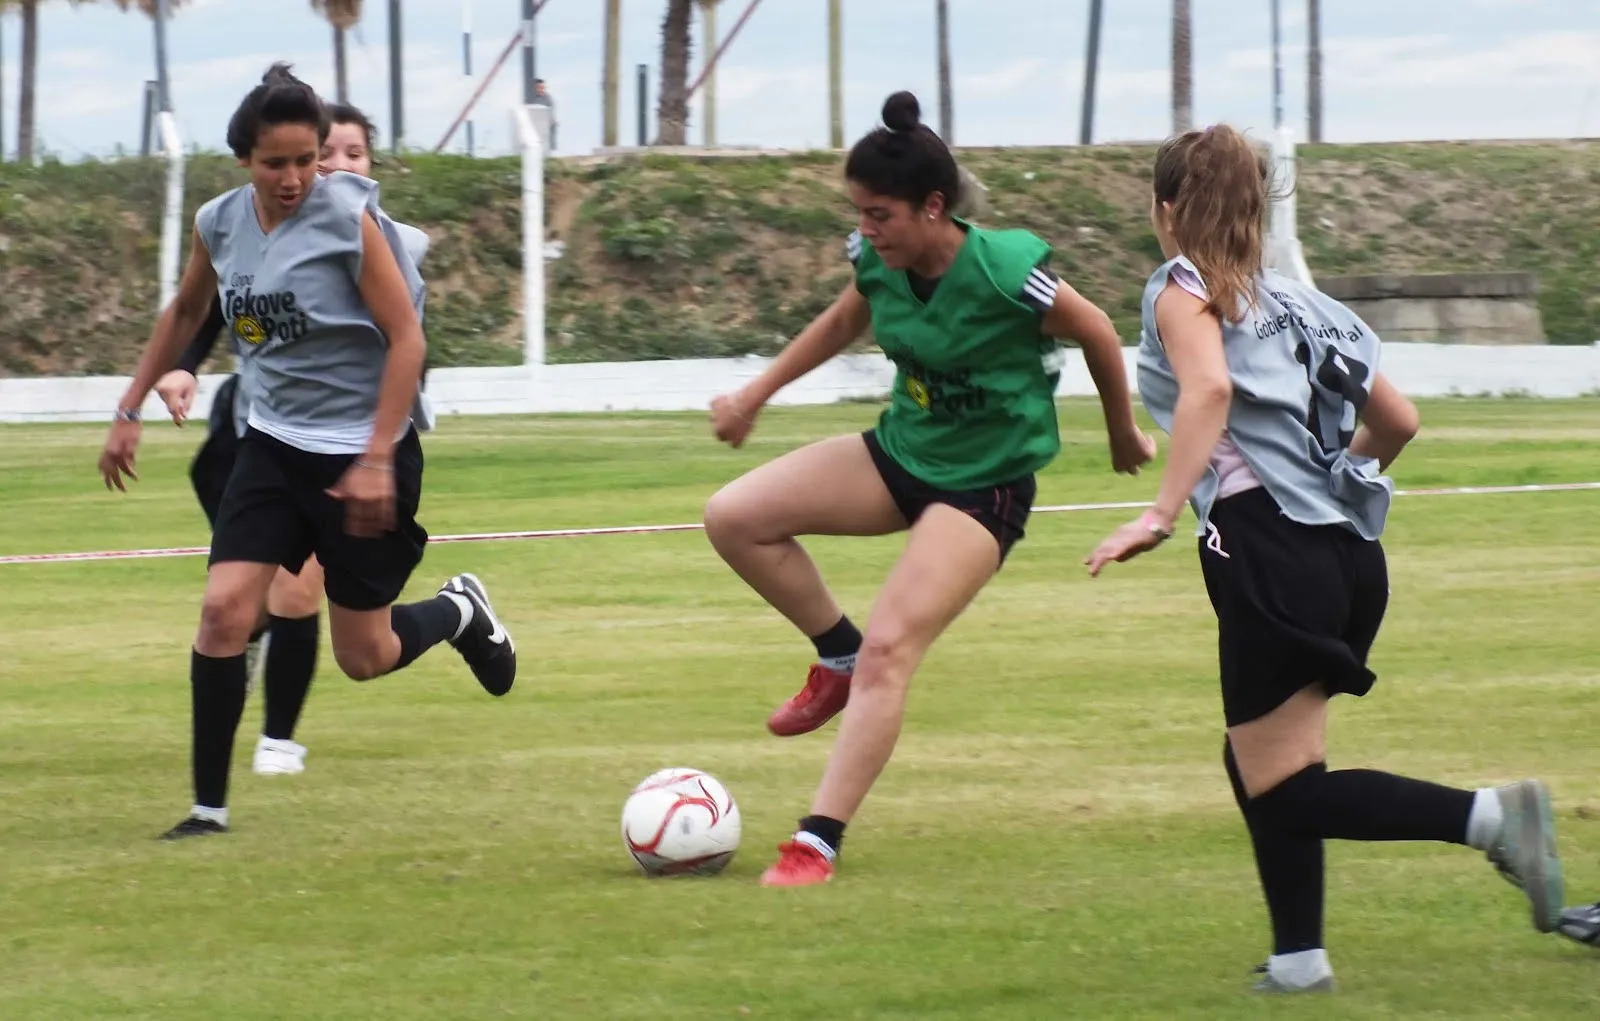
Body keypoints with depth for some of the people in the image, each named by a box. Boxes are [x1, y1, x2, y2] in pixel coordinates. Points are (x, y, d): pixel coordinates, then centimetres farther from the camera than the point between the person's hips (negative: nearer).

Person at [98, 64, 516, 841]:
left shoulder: (347, 218, -18)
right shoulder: (219, 223, -2)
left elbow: (406, 340, -16)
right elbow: (184, 316, 17)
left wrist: (377, 459, -21)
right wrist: (129, 411, 17)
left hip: (362, 451, -4)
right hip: (273, 444, 4)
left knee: (364, 658, 4)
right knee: (224, 608, -15)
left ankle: (458, 611, 37)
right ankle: (209, 805, -5)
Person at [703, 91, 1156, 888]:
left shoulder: (1003, 272, -26)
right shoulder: (876, 262, -8)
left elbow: (1097, 335, -8)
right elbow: (844, 320, 17)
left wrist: (1124, 435, 7)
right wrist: (756, 395, 16)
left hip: (984, 485, -7)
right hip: (899, 454, 7)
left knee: (890, 647, -20)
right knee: (734, 517, -10)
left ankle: (819, 843, -17)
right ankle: (837, 658, 9)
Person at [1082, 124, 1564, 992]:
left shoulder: (1184, 289, 1)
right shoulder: (1286, 299, 21)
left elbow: (1209, 388, -21)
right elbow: (1396, 421, 23)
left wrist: (1160, 514, -24)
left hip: (1270, 551, -8)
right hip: (1347, 554, 8)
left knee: (1282, 790, -5)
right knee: (1260, 765, 19)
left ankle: (1489, 817, -23)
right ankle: (1298, 959, 14)